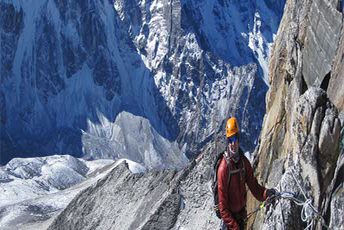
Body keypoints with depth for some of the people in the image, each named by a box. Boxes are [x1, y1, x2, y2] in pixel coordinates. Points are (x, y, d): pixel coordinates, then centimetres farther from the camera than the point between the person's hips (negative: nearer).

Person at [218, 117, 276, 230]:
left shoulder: (244, 161, -3)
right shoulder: (223, 168, -23)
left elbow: (254, 185, 2)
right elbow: (222, 204, -21)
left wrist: (266, 193, -17)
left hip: (242, 215, 6)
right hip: (229, 219, -6)